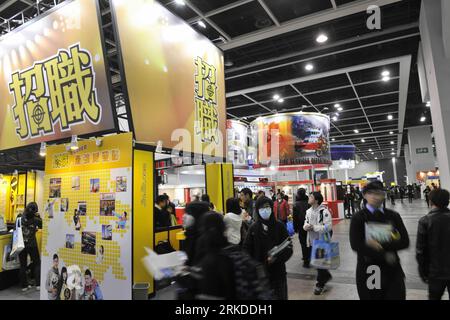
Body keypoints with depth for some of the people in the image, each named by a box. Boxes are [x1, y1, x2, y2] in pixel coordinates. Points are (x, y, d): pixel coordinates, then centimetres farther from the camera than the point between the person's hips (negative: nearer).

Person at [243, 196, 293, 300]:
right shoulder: (253, 228, -2)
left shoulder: (279, 226, -5)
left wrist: (277, 257, -22)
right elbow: (247, 250, -2)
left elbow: (288, 248, -6)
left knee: (279, 296, 11)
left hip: (277, 272, -1)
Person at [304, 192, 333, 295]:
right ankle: (326, 276, 44)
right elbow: (306, 222, 13)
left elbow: (328, 227, -23)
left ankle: (320, 284, 23)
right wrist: (306, 226, -11)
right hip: (312, 240, 7)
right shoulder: (309, 211, 4)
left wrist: (313, 227, -23)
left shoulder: (324, 211, -20)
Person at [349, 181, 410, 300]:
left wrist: (381, 245, -18)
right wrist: (384, 255, -15)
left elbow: (405, 242, -5)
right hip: (367, 271, -1)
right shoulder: (358, 218, -6)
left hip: (392, 269, 2)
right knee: (370, 296, 12)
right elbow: (356, 245, -15)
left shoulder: (393, 216, 3)